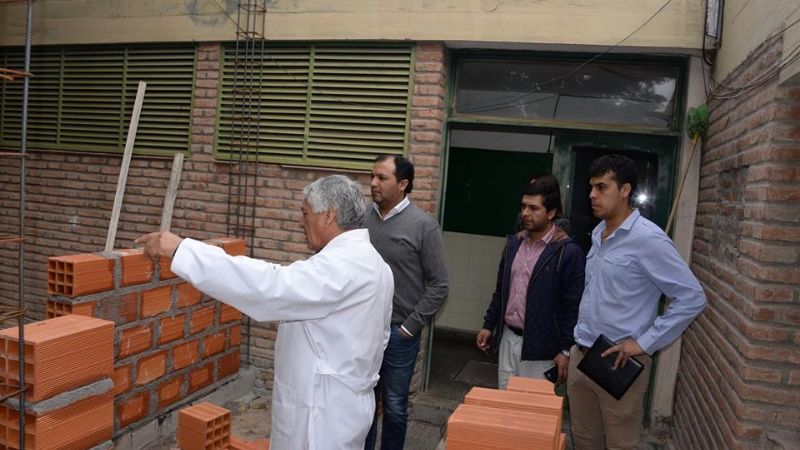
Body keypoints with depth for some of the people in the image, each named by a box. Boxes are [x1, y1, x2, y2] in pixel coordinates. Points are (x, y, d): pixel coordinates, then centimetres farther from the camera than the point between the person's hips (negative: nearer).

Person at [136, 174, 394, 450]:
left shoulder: (342, 265, -25)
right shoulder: (373, 263, 7)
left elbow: (268, 286, -35)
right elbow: (379, 337, 14)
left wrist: (181, 249, -34)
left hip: (324, 411, -9)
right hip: (340, 402, 9)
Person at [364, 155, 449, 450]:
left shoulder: (424, 226, -9)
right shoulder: (362, 218, 1)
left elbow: (438, 286, -8)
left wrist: (410, 327, -9)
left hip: (399, 334, -3)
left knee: (394, 407, 12)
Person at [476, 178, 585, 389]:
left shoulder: (568, 252, -13)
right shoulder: (513, 243, 6)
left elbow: (574, 306, -13)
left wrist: (567, 350, -13)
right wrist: (489, 325, 13)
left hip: (540, 347, -6)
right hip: (508, 339, 6)